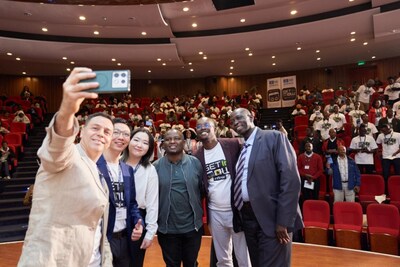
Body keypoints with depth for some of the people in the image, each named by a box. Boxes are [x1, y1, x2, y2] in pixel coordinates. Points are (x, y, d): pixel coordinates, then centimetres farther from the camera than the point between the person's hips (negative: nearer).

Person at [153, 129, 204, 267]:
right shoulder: (156, 166, -6)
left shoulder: (195, 163, -6)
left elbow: (202, 190, 0)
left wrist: (200, 214, 0)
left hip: (193, 226, 1)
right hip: (167, 228, 0)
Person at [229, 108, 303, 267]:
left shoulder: (274, 138, -8)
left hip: (271, 218, -7)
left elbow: (291, 179, -16)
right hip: (247, 218, 7)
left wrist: (284, 220, -19)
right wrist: (239, 214, 6)